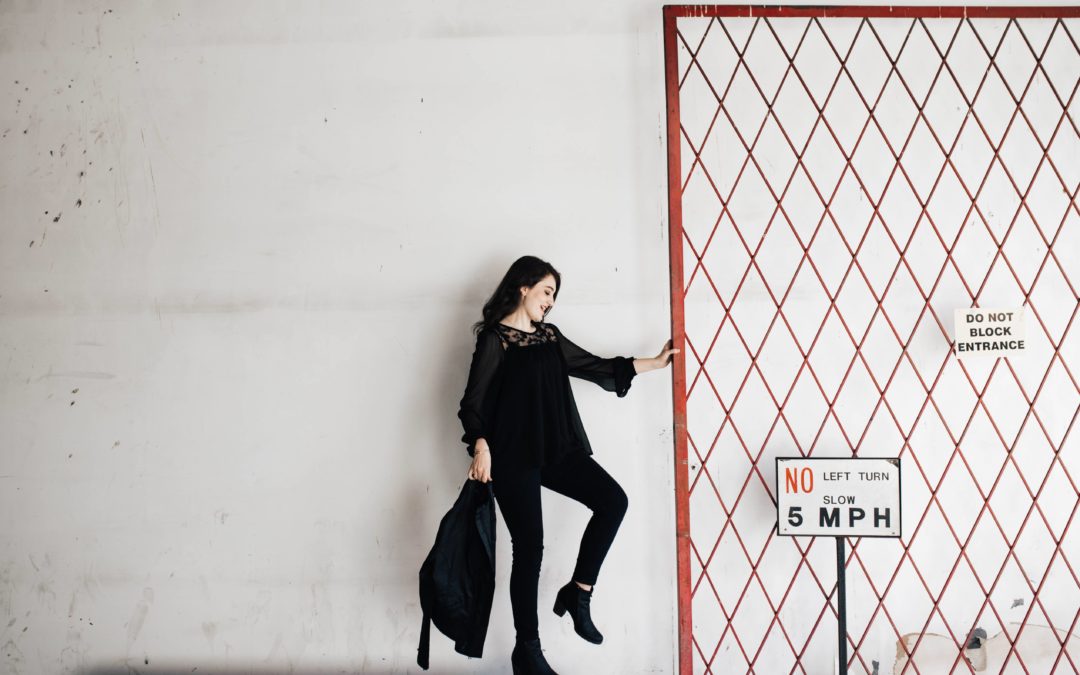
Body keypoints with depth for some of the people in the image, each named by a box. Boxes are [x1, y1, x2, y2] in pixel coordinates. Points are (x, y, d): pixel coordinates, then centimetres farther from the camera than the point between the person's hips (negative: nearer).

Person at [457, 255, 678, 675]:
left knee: (613, 500, -10)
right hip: (512, 455, -7)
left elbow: (594, 366, 20)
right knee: (529, 546, -4)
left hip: (555, 449, 7)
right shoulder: (495, 338, -5)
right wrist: (481, 448, -23)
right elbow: (474, 400, -10)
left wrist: (654, 363, 20)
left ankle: (577, 593, 4)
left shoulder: (549, 336, 15)